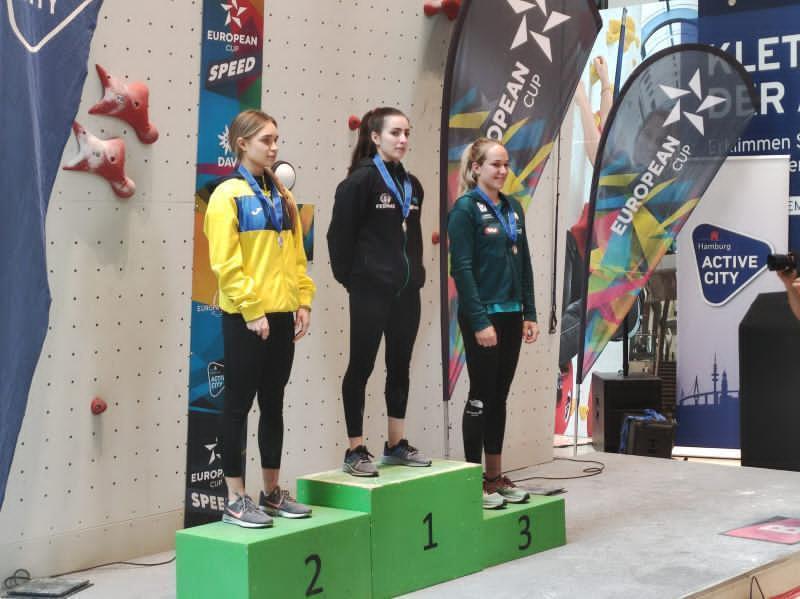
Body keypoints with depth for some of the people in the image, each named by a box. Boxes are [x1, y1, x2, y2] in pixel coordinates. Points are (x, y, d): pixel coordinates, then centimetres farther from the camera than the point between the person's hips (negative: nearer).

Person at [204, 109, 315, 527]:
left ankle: (272, 492, 22)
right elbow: (225, 262, -14)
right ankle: (235, 500, 6)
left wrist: (303, 300, 5)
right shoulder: (229, 195, -8)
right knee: (239, 404, 0)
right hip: (246, 318, -7)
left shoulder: (281, 195, 14)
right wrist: (252, 310, -17)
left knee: (273, 403, 13)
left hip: (282, 315, 7)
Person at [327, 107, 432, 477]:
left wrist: (416, 275, 9)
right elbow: (340, 235, -10)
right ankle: (356, 451, 6)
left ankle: (396, 445, 23)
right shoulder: (360, 180, -9)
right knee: (362, 366, 0)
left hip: (406, 292, 7)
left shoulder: (411, 185, 12)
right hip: (370, 291, -7)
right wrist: (350, 278, -6)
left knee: (400, 366, 12)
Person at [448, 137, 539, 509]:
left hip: (511, 314, 7)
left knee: (499, 397, 11)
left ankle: (496, 476, 19)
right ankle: (475, 481, 7)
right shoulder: (466, 208, -8)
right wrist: (479, 321, -18)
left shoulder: (512, 208, 11)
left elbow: (524, 264, 14)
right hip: (481, 315, -6)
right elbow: (462, 268, -14)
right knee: (481, 396, -1)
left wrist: (529, 313, 9)